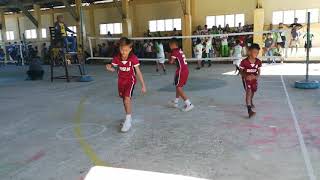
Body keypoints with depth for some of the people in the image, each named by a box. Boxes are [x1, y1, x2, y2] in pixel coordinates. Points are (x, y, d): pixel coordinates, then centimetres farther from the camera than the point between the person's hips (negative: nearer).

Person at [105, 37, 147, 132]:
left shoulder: (133, 58, -21)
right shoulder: (117, 58, -12)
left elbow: (138, 72, -16)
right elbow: (114, 69, -1)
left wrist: (143, 85, -16)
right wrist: (109, 67, -26)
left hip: (130, 80, -4)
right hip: (121, 81, 5)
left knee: (127, 98, -22)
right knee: (124, 99, 15)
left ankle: (128, 121, -12)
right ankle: (128, 118, 36)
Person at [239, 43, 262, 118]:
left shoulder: (258, 62, -11)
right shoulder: (244, 62, -22)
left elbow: (259, 71, -1)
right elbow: (241, 71, -10)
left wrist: (256, 76, -21)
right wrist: (246, 76, -27)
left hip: (254, 78, 5)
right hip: (246, 78, -5)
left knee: (253, 91, 22)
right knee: (248, 91, -19)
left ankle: (250, 101, 57)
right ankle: (249, 110, -26)